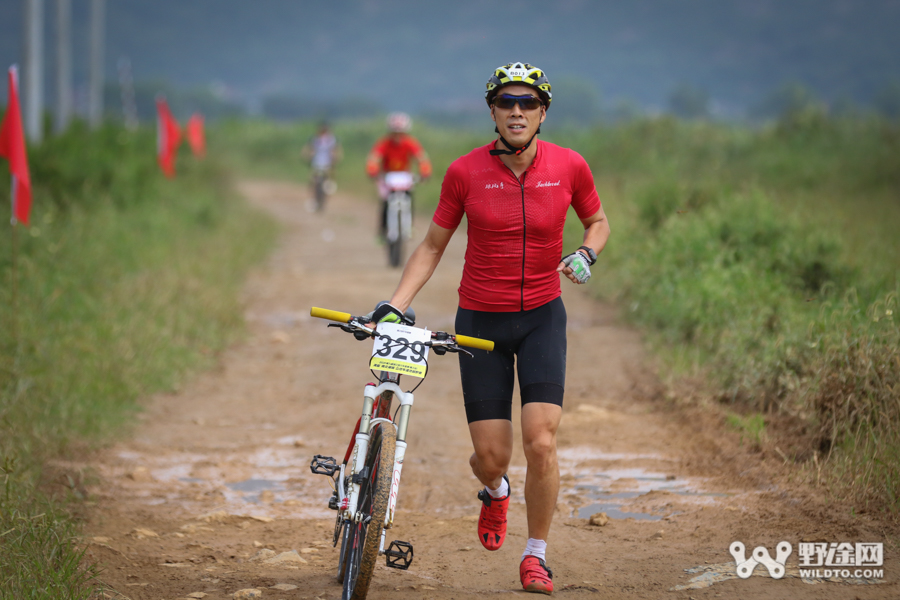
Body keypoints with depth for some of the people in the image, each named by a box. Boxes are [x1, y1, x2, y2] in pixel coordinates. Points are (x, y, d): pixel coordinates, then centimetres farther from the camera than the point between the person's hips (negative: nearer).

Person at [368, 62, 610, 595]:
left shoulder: (569, 166, -8)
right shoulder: (465, 172, -9)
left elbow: (598, 221, 11)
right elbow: (433, 246, 1)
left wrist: (586, 253, -11)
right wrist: (396, 304, -8)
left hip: (542, 316, 0)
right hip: (481, 321, 0)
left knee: (542, 442, -14)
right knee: (492, 456, 0)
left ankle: (536, 555, 7)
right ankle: (495, 490, 40)